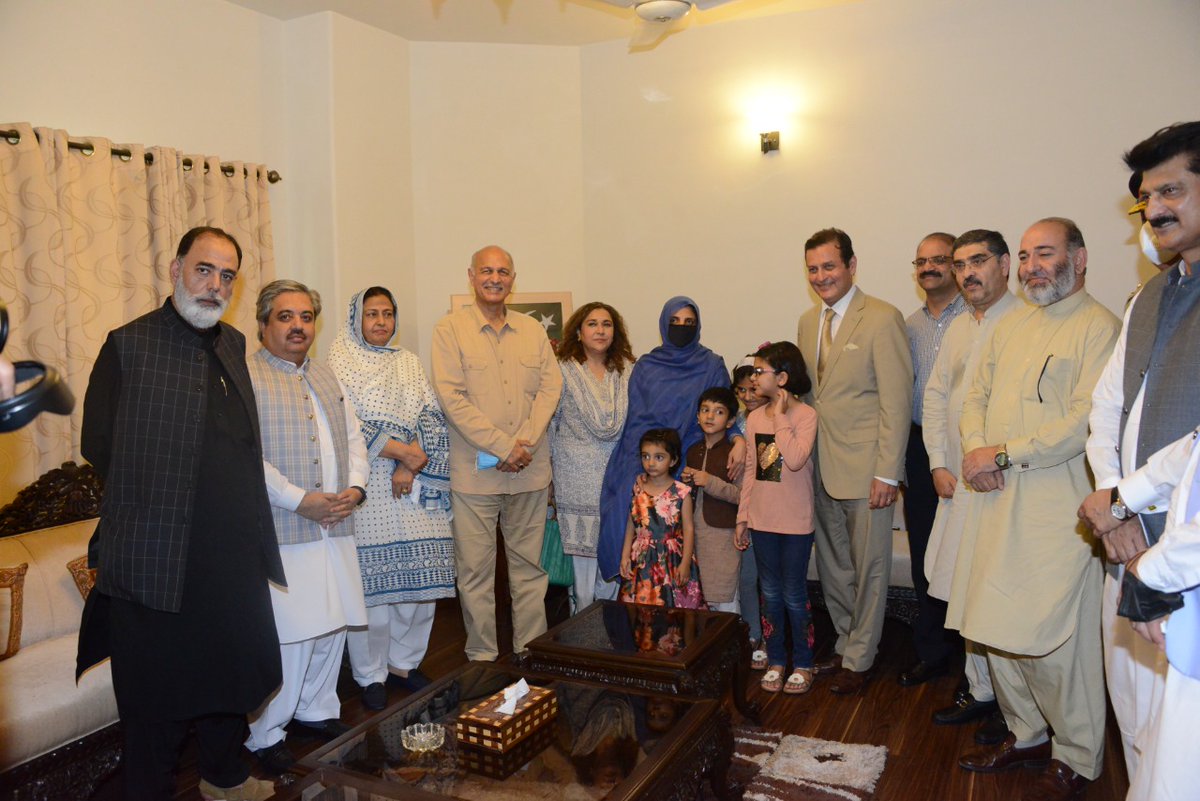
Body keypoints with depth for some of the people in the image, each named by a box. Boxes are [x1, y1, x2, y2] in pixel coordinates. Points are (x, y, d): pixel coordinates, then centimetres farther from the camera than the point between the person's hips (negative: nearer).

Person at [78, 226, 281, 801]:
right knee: (155, 693, 9)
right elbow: (98, 445, -9)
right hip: (159, 557, -6)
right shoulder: (129, 345, -11)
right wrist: (150, 499, -2)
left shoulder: (233, 344, 9)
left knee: (232, 670, 20)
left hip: (235, 555, 6)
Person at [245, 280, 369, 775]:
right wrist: (301, 500, -18)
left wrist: (354, 487, -1)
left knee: (330, 627, 13)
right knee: (286, 638, -5)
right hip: (280, 532, -7)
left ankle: (316, 710, 32)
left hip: (334, 528, 7)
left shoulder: (327, 378, 18)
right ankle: (264, 735, 13)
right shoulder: (245, 378, -6)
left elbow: (353, 439, 17)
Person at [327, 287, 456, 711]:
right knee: (372, 582, -1)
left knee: (418, 577, 5)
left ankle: (406, 661, 23)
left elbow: (432, 418, 5)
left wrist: (410, 467, -9)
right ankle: (371, 675, 15)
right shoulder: (340, 362, 2)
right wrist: (402, 451, -13)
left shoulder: (409, 362, 14)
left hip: (415, 486, 4)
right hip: (366, 489, -4)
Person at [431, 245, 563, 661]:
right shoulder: (449, 329, -1)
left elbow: (550, 388, 4)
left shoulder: (533, 330, 11)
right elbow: (452, 398, -9)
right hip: (473, 471, -3)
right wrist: (503, 447, -14)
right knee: (475, 570, 4)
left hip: (530, 469, 3)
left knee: (529, 565, 11)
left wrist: (524, 443, -11)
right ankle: (482, 657, 18)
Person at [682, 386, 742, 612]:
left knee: (723, 600, -2)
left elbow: (743, 495, -18)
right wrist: (686, 482, 4)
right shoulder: (693, 451, 12)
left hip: (723, 533, -6)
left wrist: (711, 482, -20)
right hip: (695, 530, 7)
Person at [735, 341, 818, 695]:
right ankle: (775, 661, 28)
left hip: (795, 522, -5)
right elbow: (751, 470, 9)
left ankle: (802, 664, 23)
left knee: (794, 596, 6)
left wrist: (779, 416, -20)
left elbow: (795, 460, -27)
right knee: (771, 594, 14)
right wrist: (742, 517, 9)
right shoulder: (755, 418, 4)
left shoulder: (805, 415, -12)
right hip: (762, 520, 5)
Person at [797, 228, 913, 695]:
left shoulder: (882, 319, -11)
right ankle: (846, 643, 34)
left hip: (865, 468, -6)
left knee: (868, 567, 7)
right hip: (821, 467, 7)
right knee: (832, 567, 17)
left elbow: (896, 401, -13)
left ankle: (859, 658, 23)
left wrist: (887, 472, -16)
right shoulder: (808, 322, 11)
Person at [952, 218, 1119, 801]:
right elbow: (977, 394, 17)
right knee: (994, 630, 13)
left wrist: (1002, 455, -14)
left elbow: (1083, 423, -17)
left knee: (1049, 640, -2)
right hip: (997, 502, 7)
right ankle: (1026, 735, 32)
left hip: (1057, 508, -7)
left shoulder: (1099, 328, -8)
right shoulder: (1012, 326, 17)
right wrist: (974, 447, -3)